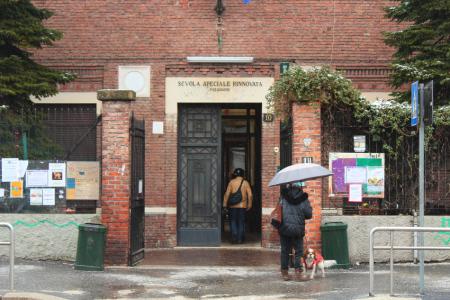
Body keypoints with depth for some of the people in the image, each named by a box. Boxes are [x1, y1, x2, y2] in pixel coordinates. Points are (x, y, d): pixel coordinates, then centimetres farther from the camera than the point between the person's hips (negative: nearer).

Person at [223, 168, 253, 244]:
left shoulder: (231, 182, -1)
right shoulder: (245, 182, 2)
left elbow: (227, 194, -7)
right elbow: (250, 195, -2)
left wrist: (225, 204, -1)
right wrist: (249, 205, 7)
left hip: (233, 206, -1)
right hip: (242, 206, 1)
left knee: (233, 221, 8)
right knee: (241, 222, 9)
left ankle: (234, 236, -5)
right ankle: (240, 239, 9)